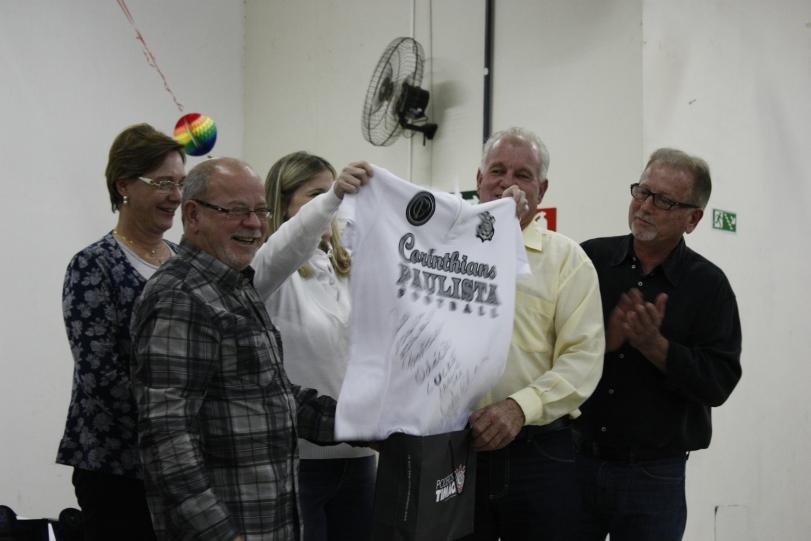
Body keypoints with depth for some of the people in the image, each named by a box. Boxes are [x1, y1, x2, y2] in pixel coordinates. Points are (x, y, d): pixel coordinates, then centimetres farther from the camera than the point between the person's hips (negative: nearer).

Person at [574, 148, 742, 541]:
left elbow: (719, 382, -8)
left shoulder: (708, 285, -2)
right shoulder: (589, 259, 2)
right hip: (575, 460, 1)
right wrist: (602, 342, -19)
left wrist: (655, 346, -20)